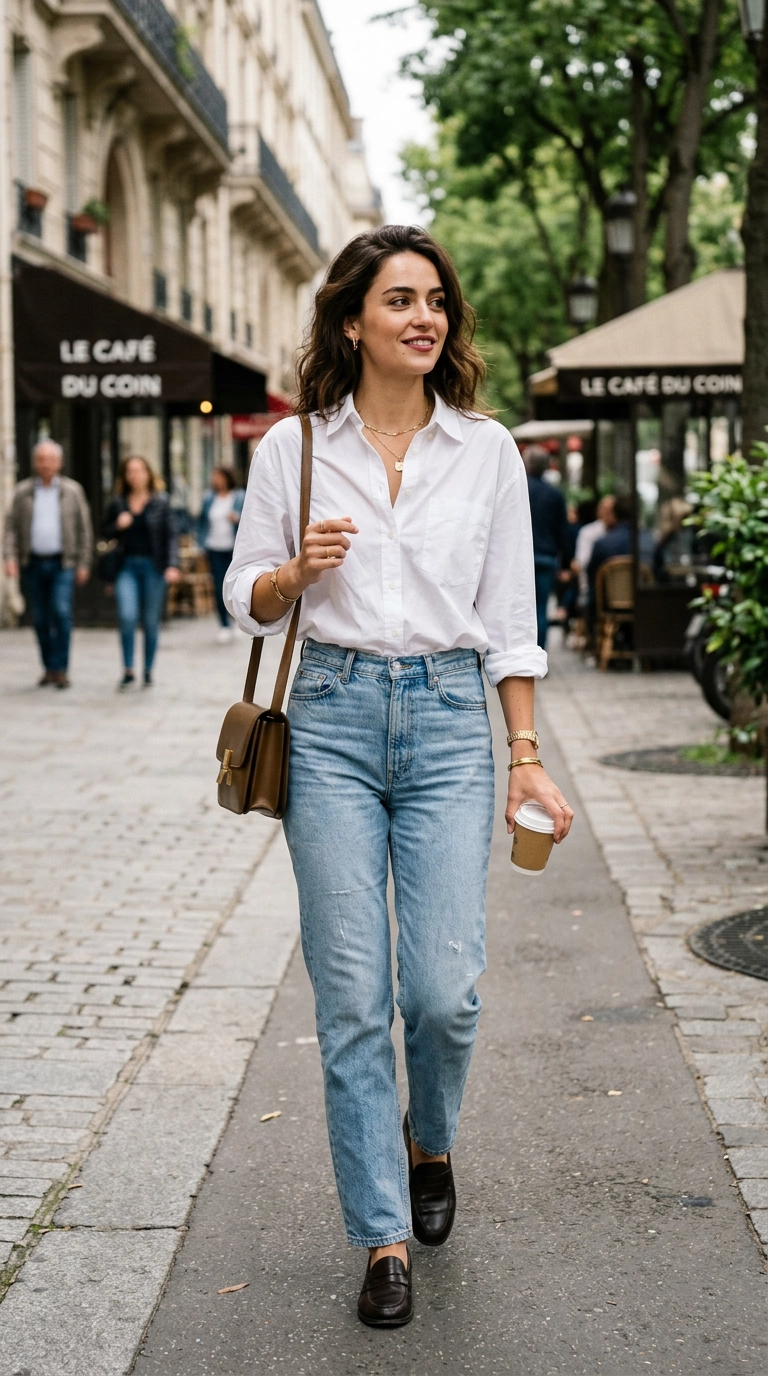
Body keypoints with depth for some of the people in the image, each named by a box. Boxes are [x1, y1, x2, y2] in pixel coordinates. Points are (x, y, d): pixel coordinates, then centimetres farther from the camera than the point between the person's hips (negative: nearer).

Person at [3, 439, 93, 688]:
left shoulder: (72, 491, 4)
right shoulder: (22, 491, 5)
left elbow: (84, 528, 5)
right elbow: (11, 527, 4)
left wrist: (84, 564, 1)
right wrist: (10, 558, -9)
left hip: (62, 563, -2)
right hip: (32, 563, 2)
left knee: (61, 612, -16)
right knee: (40, 618, 5)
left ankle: (61, 669, -11)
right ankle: (49, 668, 15)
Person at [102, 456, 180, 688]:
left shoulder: (159, 502, 3)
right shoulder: (117, 504, 8)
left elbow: (170, 536, 1)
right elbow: (106, 535, 14)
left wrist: (172, 565, -10)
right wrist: (118, 526, -7)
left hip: (153, 566, -1)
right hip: (127, 566, 1)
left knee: (151, 621, 5)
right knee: (127, 617, -14)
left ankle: (148, 670, 18)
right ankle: (128, 670, -4)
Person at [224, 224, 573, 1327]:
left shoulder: (487, 450, 4)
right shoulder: (293, 448, 3)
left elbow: (510, 616, 6)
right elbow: (247, 599, 9)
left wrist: (527, 758, 2)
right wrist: (297, 570, -13)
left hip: (449, 720, 0)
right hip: (334, 718, 0)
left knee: (444, 986, -5)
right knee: (352, 996, 0)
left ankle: (429, 1143, 29)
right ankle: (385, 1240, 12)